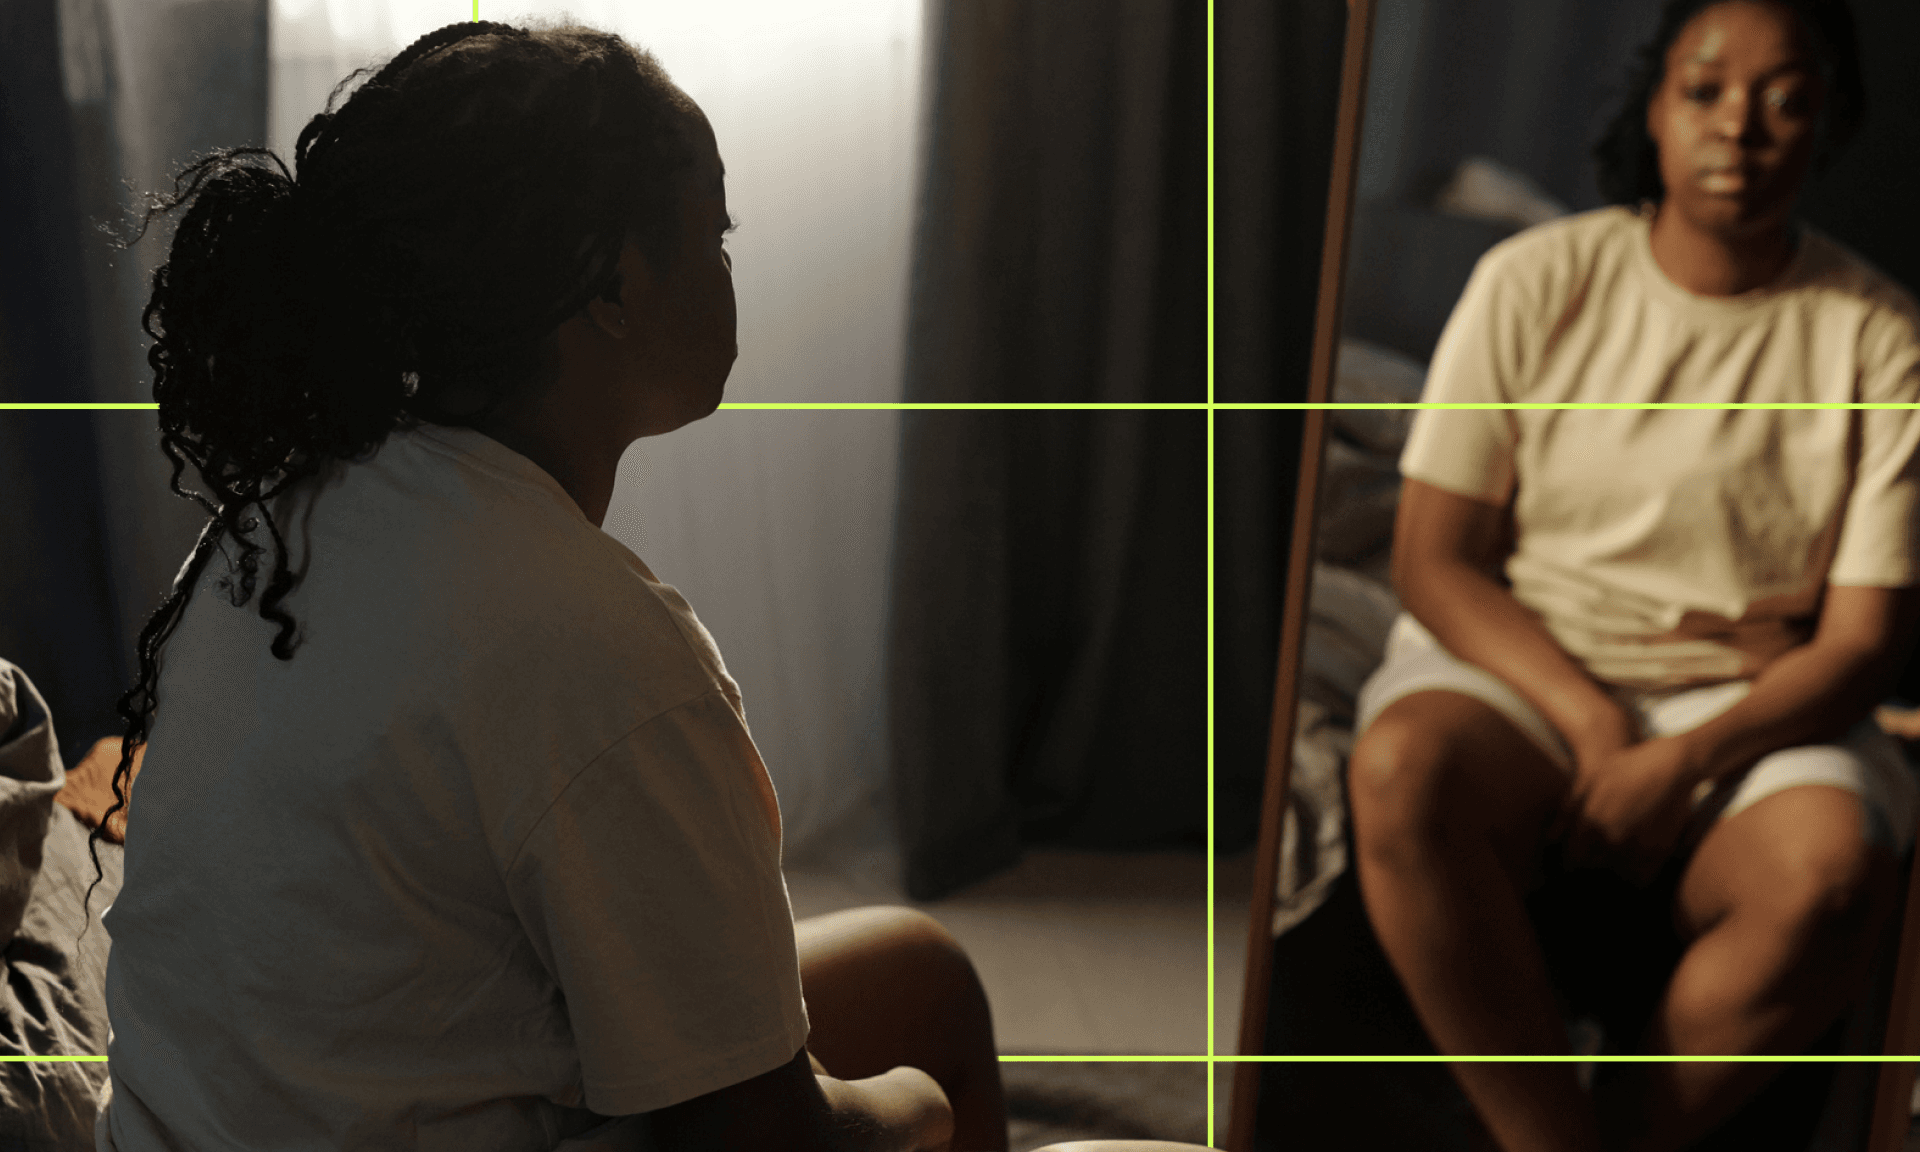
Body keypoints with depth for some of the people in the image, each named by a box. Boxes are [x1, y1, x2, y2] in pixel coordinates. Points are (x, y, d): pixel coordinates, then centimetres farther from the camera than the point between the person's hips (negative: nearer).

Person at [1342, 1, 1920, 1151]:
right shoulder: (1536, 282, -1)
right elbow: (1435, 561, -2)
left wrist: (1684, 759, -19)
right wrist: (1592, 723, -15)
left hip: (1747, 711, 1)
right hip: (1517, 667, 0)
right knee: (1402, 770, -34)